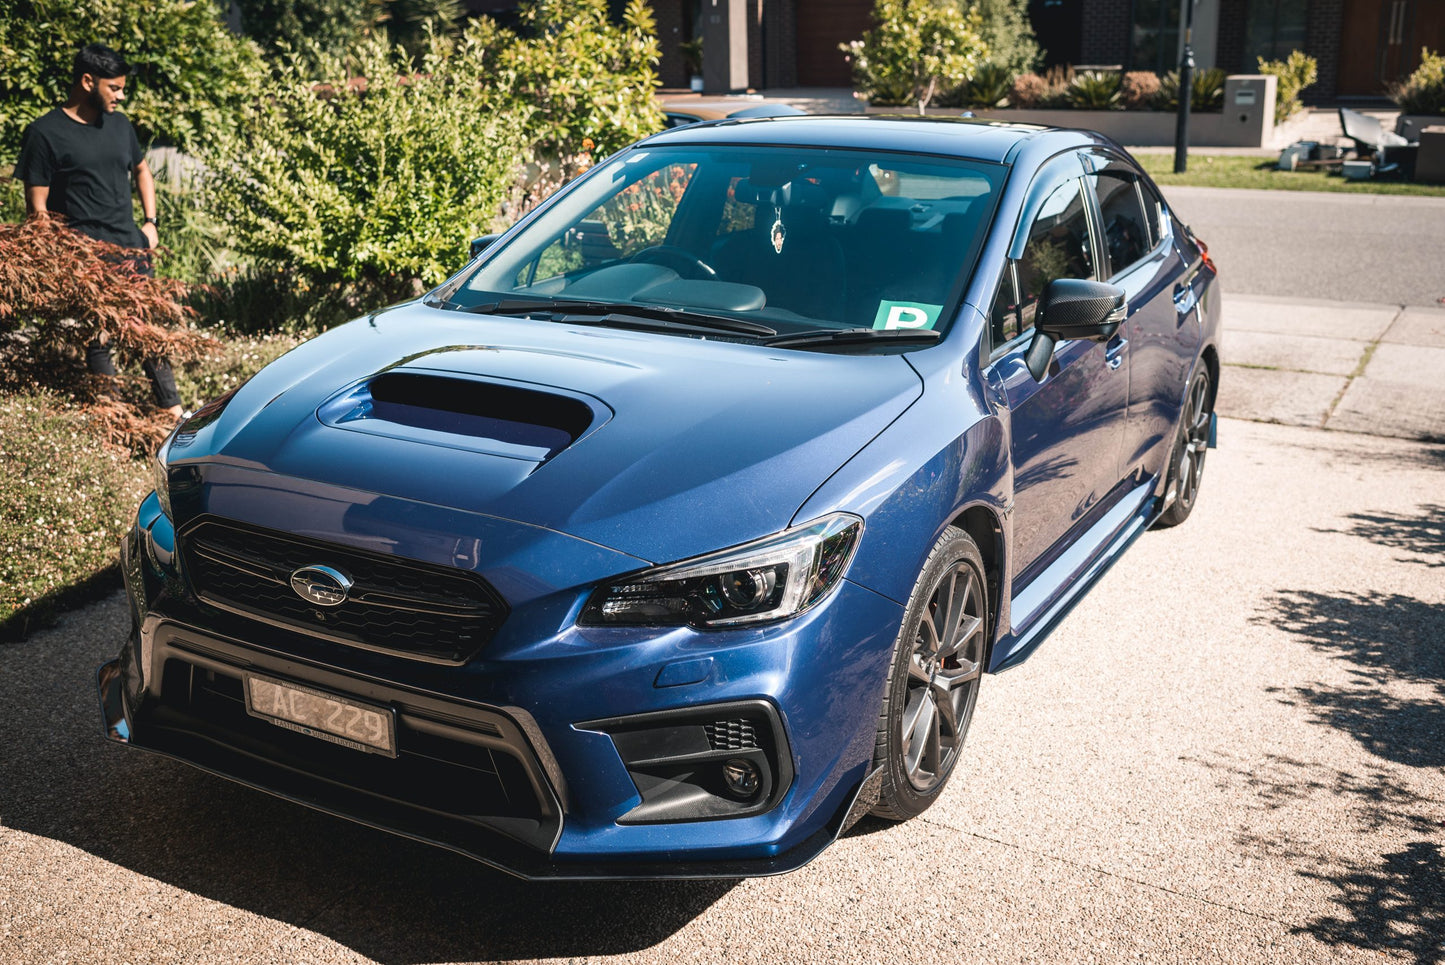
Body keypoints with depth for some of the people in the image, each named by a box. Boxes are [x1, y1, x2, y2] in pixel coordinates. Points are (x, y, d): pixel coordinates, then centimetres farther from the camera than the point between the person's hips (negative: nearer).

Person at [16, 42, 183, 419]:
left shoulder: (119, 125, 10)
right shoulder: (45, 133, -7)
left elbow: (141, 170, 27)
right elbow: (37, 208, -8)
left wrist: (151, 222, 15)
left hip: (132, 249, 6)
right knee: (97, 339, 1)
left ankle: (172, 408, 20)